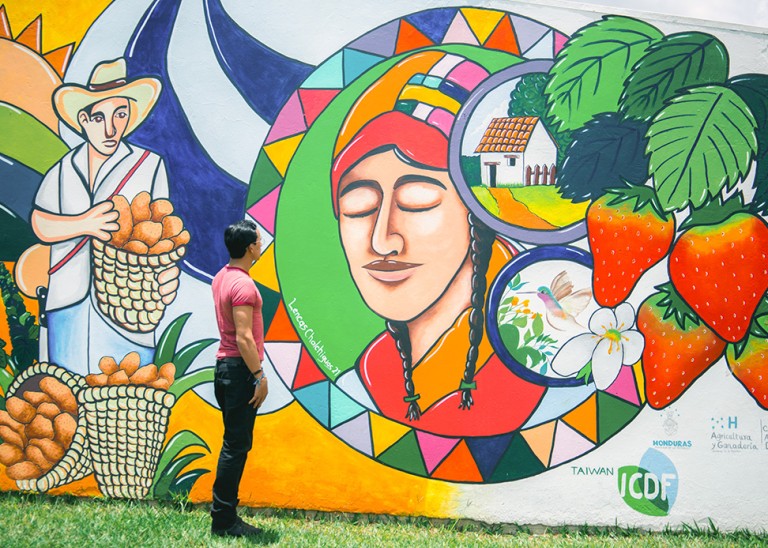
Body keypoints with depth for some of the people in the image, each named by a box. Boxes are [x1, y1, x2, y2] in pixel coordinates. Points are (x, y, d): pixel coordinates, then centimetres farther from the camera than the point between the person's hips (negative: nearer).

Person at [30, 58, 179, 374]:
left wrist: (168, 271, -21)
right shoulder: (64, 170, 8)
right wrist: (84, 224, -19)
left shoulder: (150, 165, 1)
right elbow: (40, 225, -1)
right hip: (67, 305, 3)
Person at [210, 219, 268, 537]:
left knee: (235, 443, 13)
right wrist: (259, 376, -18)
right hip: (240, 369, -10)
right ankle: (223, 519, -2)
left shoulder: (221, 278, 13)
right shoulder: (243, 284, -18)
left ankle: (225, 517, 16)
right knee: (237, 446, -6)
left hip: (224, 367, 10)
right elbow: (244, 337, -22)